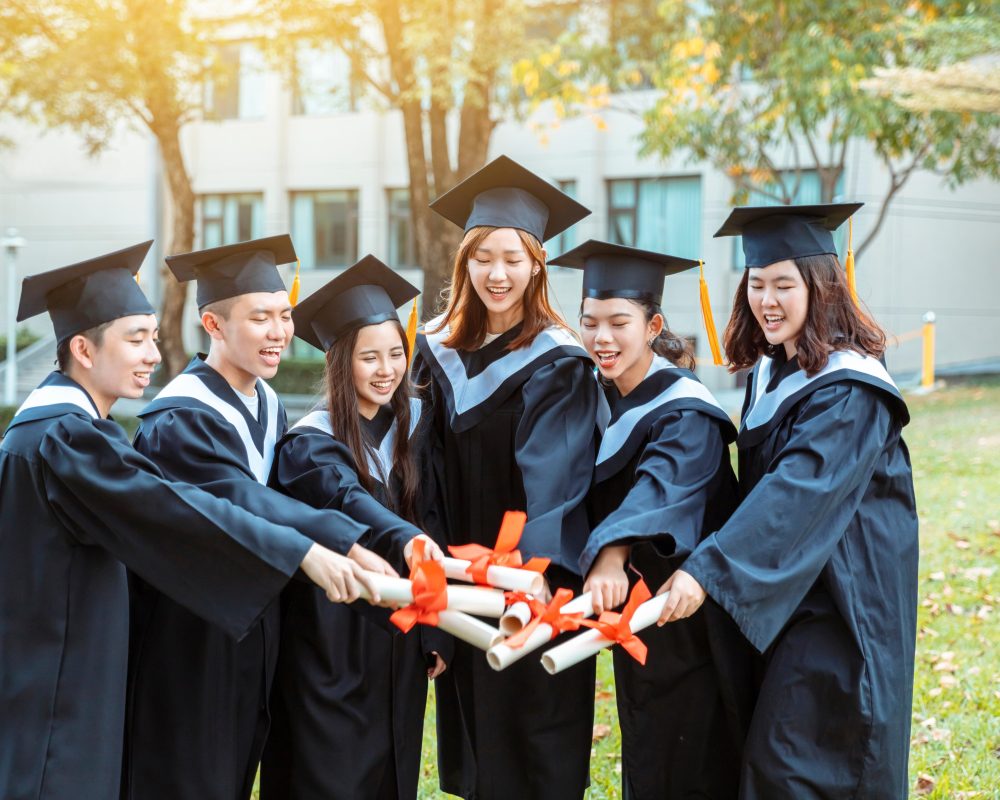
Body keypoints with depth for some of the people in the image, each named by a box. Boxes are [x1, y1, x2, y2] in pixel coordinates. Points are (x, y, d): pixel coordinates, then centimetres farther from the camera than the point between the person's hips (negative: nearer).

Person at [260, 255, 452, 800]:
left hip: (398, 643, 6)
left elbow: (422, 528, 7)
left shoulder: (407, 432, 4)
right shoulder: (311, 445, -14)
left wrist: (434, 634, 3)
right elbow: (352, 505, -34)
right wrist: (414, 544, -53)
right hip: (331, 643, -6)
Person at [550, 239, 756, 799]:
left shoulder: (687, 414, -21)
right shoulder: (602, 400, 3)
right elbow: (589, 494, 4)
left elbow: (657, 491, -40)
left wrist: (612, 559, -57)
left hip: (690, 621, -7)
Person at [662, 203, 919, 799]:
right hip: (782, 590, 9)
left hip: (839, 605, -9)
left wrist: (708, 570, -38)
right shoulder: (770, 371, 7)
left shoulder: (849, 391, -20)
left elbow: (798, 492, -31)